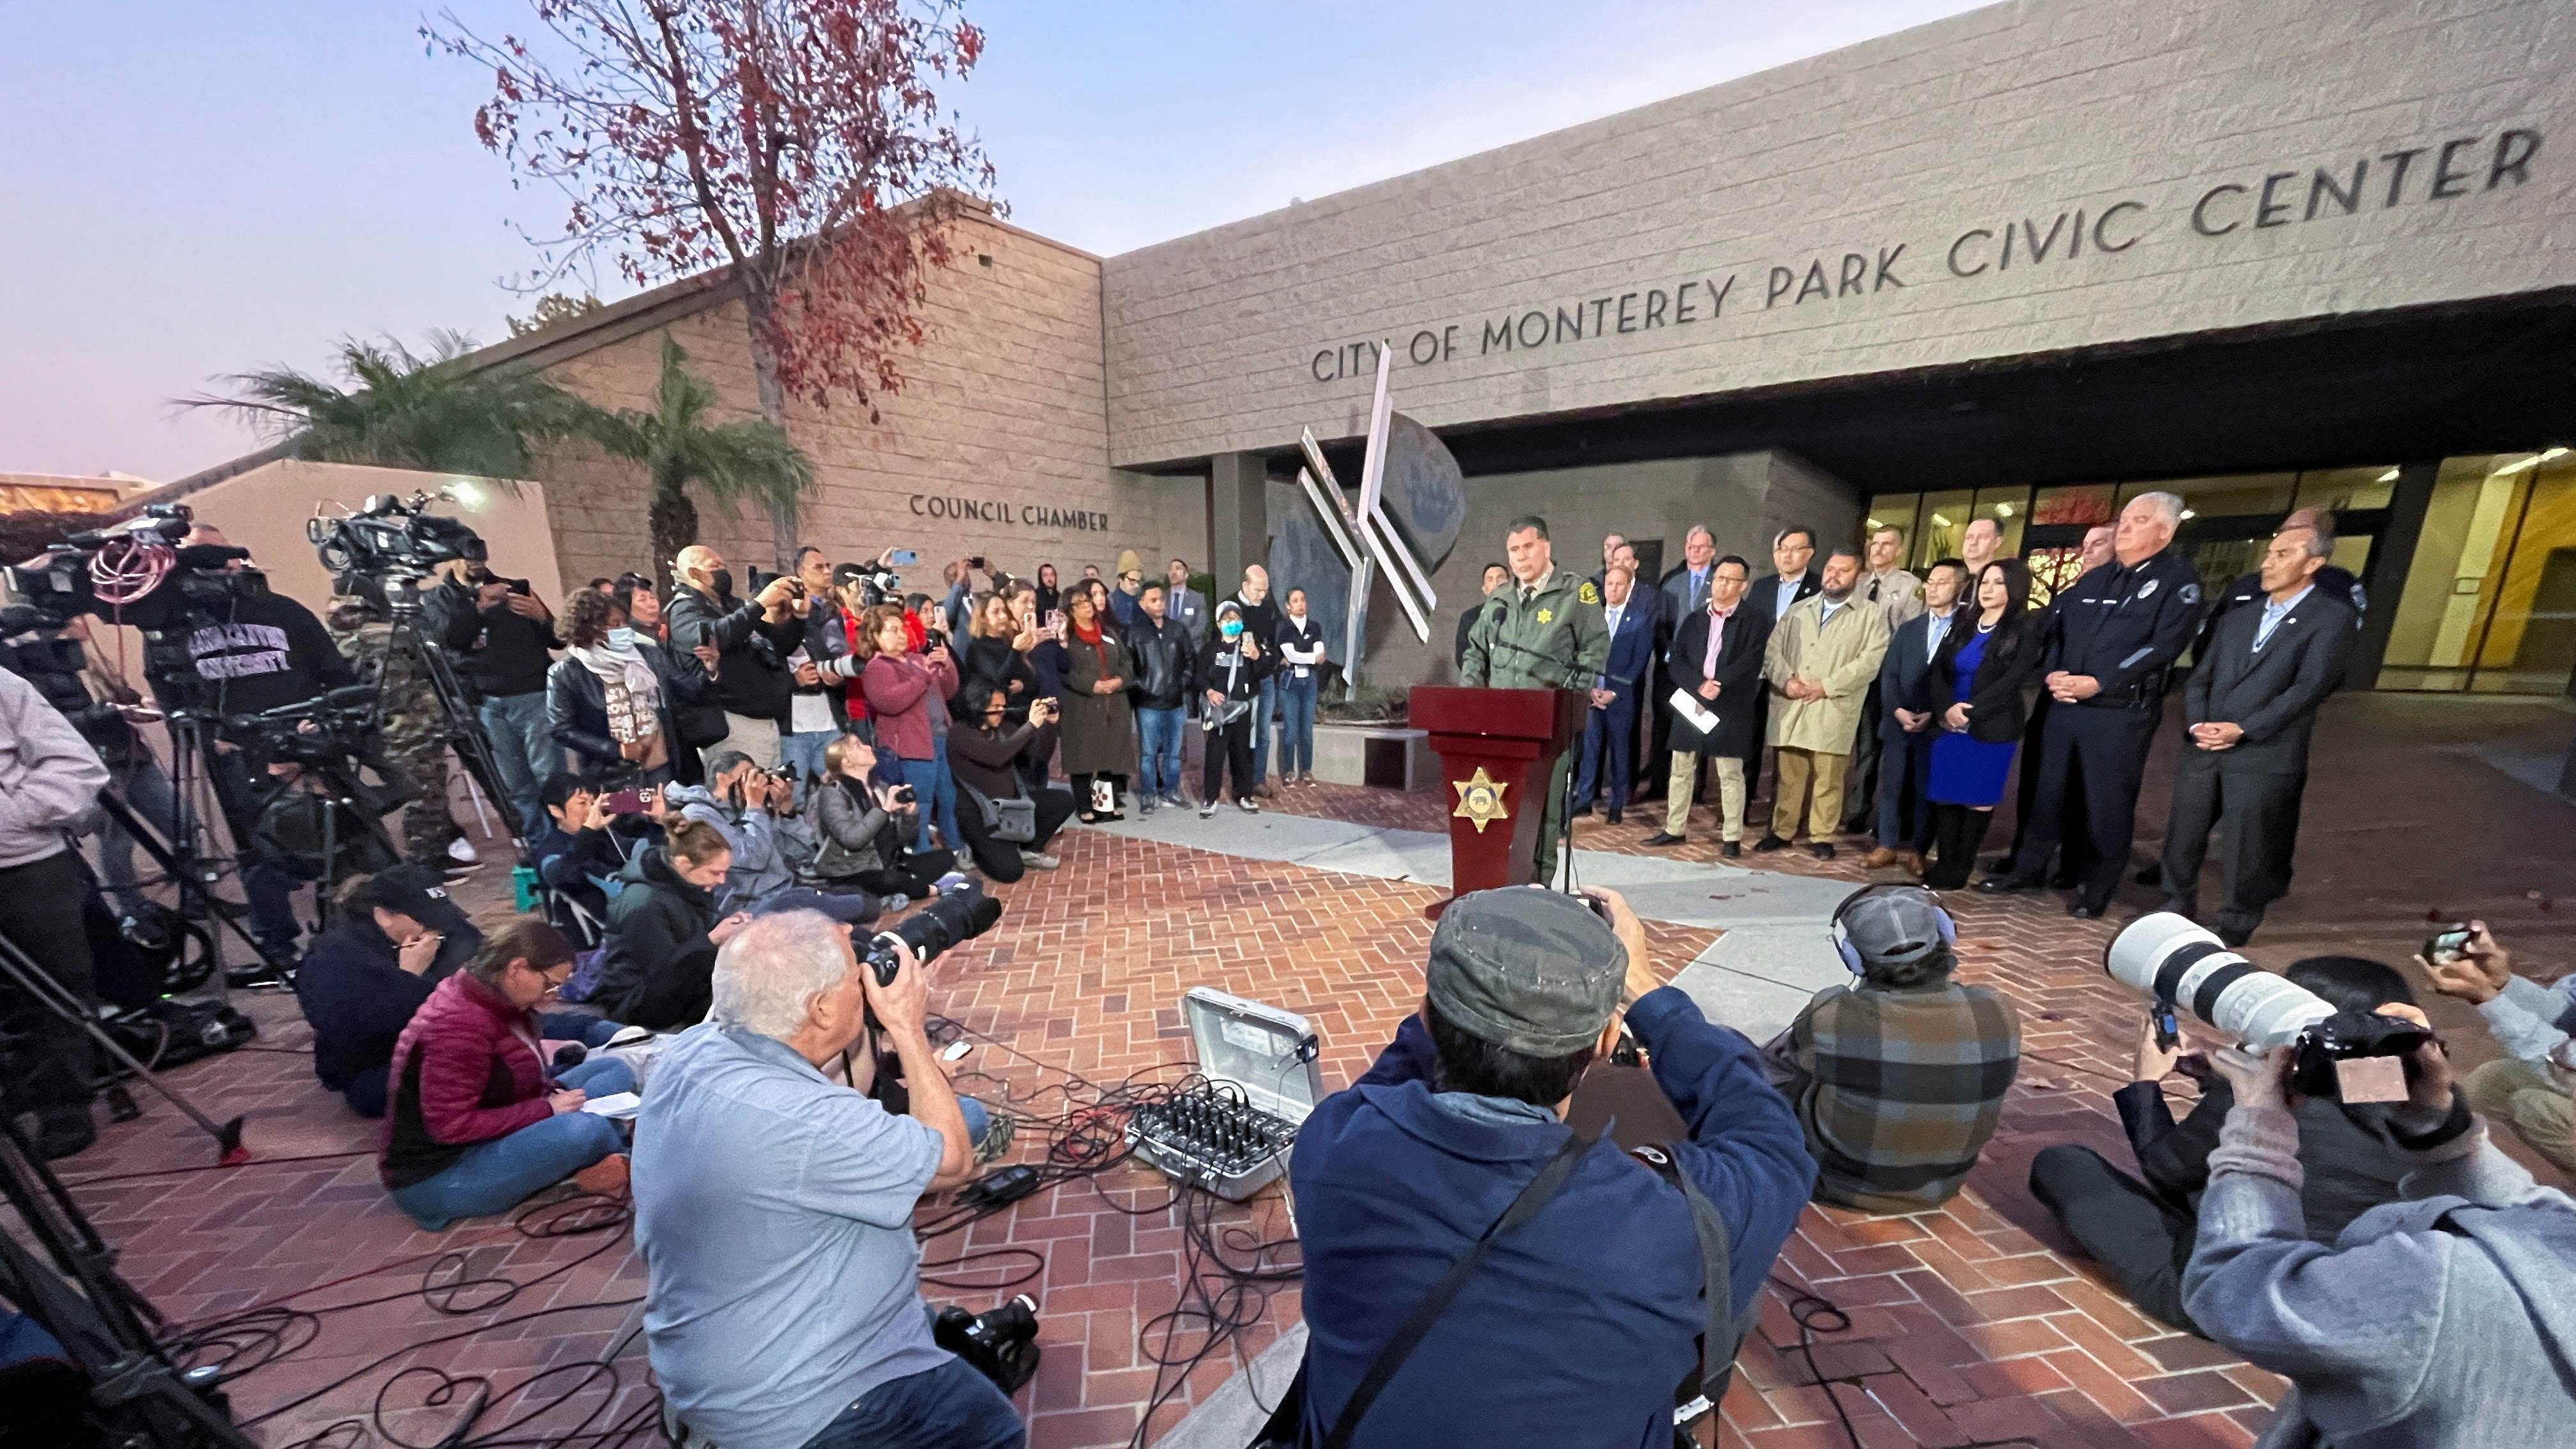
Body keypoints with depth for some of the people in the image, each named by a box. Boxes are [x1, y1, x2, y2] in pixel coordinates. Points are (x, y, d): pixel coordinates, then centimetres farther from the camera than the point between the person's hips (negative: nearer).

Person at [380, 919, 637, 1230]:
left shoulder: (496, 1001, 2)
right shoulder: (459, 1027, -27)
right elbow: (452, 1126, -26)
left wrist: (552, 1091, -4)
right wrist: (546, 1109, -20)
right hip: (438, 1176, -10)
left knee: (615, 1070, 4)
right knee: (586, 1129, -32)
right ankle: (623, 1163, -1)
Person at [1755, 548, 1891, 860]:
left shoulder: (1871, 617, 5)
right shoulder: (1798, 610, 17)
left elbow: (1871, 661, -7)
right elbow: (1773, 649, 10)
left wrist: (1826, 686, -14)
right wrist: (1786, 679, -8)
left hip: (1833, 712, -3)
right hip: (1791, 708, 3)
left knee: (1828, 778, 0)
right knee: (1789, 775, 8)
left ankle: (1822, 837, 10)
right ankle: (1782, 832, 16)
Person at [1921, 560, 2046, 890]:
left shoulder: (2026, 629, -2)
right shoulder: (1963, 624, 11)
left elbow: (2015, 679, -11)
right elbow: (1938, 669, 3)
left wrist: (1970, 712, -15)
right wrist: (1946, 708, -13)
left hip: (1991, 729, -4)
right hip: (1949, 725, 4)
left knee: (1978, 799, 3)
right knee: (1945, 795, 3)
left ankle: (1961, 867, 11)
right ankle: (1945, 862, 11)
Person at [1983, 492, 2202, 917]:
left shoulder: (2178, 579, -2)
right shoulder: (2094, 579, 15)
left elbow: (2163, 646, -13)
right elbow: (2054, 627, 14)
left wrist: (2098, 683, -21)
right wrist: (2051, 673, -4)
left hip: (2122, 713, -5)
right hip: (2064, 705, 5)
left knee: (2107, 802, 3)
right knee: (2049, 790, 11)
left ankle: (2097, 889, 16)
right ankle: (2029, 868, 22)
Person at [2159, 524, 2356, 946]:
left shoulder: (2331, 617, 1)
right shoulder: (2237, 618, 18)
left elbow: (2309, 687, -10)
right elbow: (2199, 679, 12)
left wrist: (2242, 730, -17)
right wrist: (2196, 725, -6)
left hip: (2264, 758, -5)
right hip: (2204, 752, 5)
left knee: (2248, 858, 4)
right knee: (2180, 842, 10)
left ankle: (2232, 931, 16)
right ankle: (2175, 913, 24)